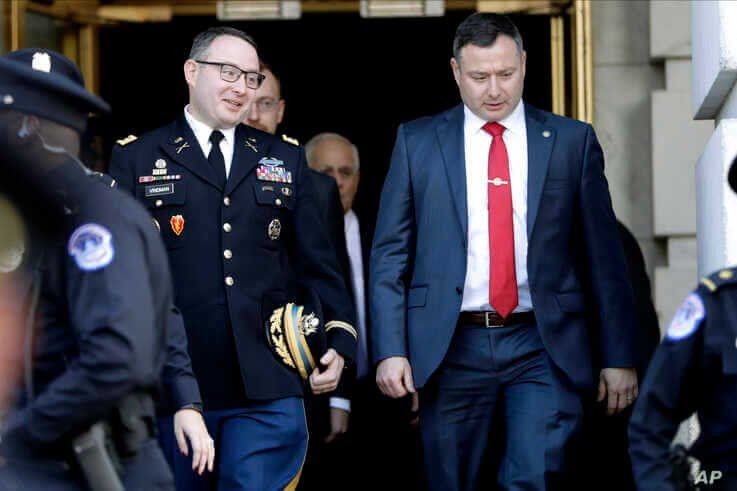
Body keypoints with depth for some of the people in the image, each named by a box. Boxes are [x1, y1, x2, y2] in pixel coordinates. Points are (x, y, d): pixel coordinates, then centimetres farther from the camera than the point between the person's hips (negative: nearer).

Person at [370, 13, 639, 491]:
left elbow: (603, 255, 6)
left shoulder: (572, 140, 6)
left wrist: (619, 357, 3)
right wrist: (391, 350, -5)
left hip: (543, 348, -1)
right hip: (452, 349, 1)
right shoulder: (417, 141, 7)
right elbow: (390, 254, 5)